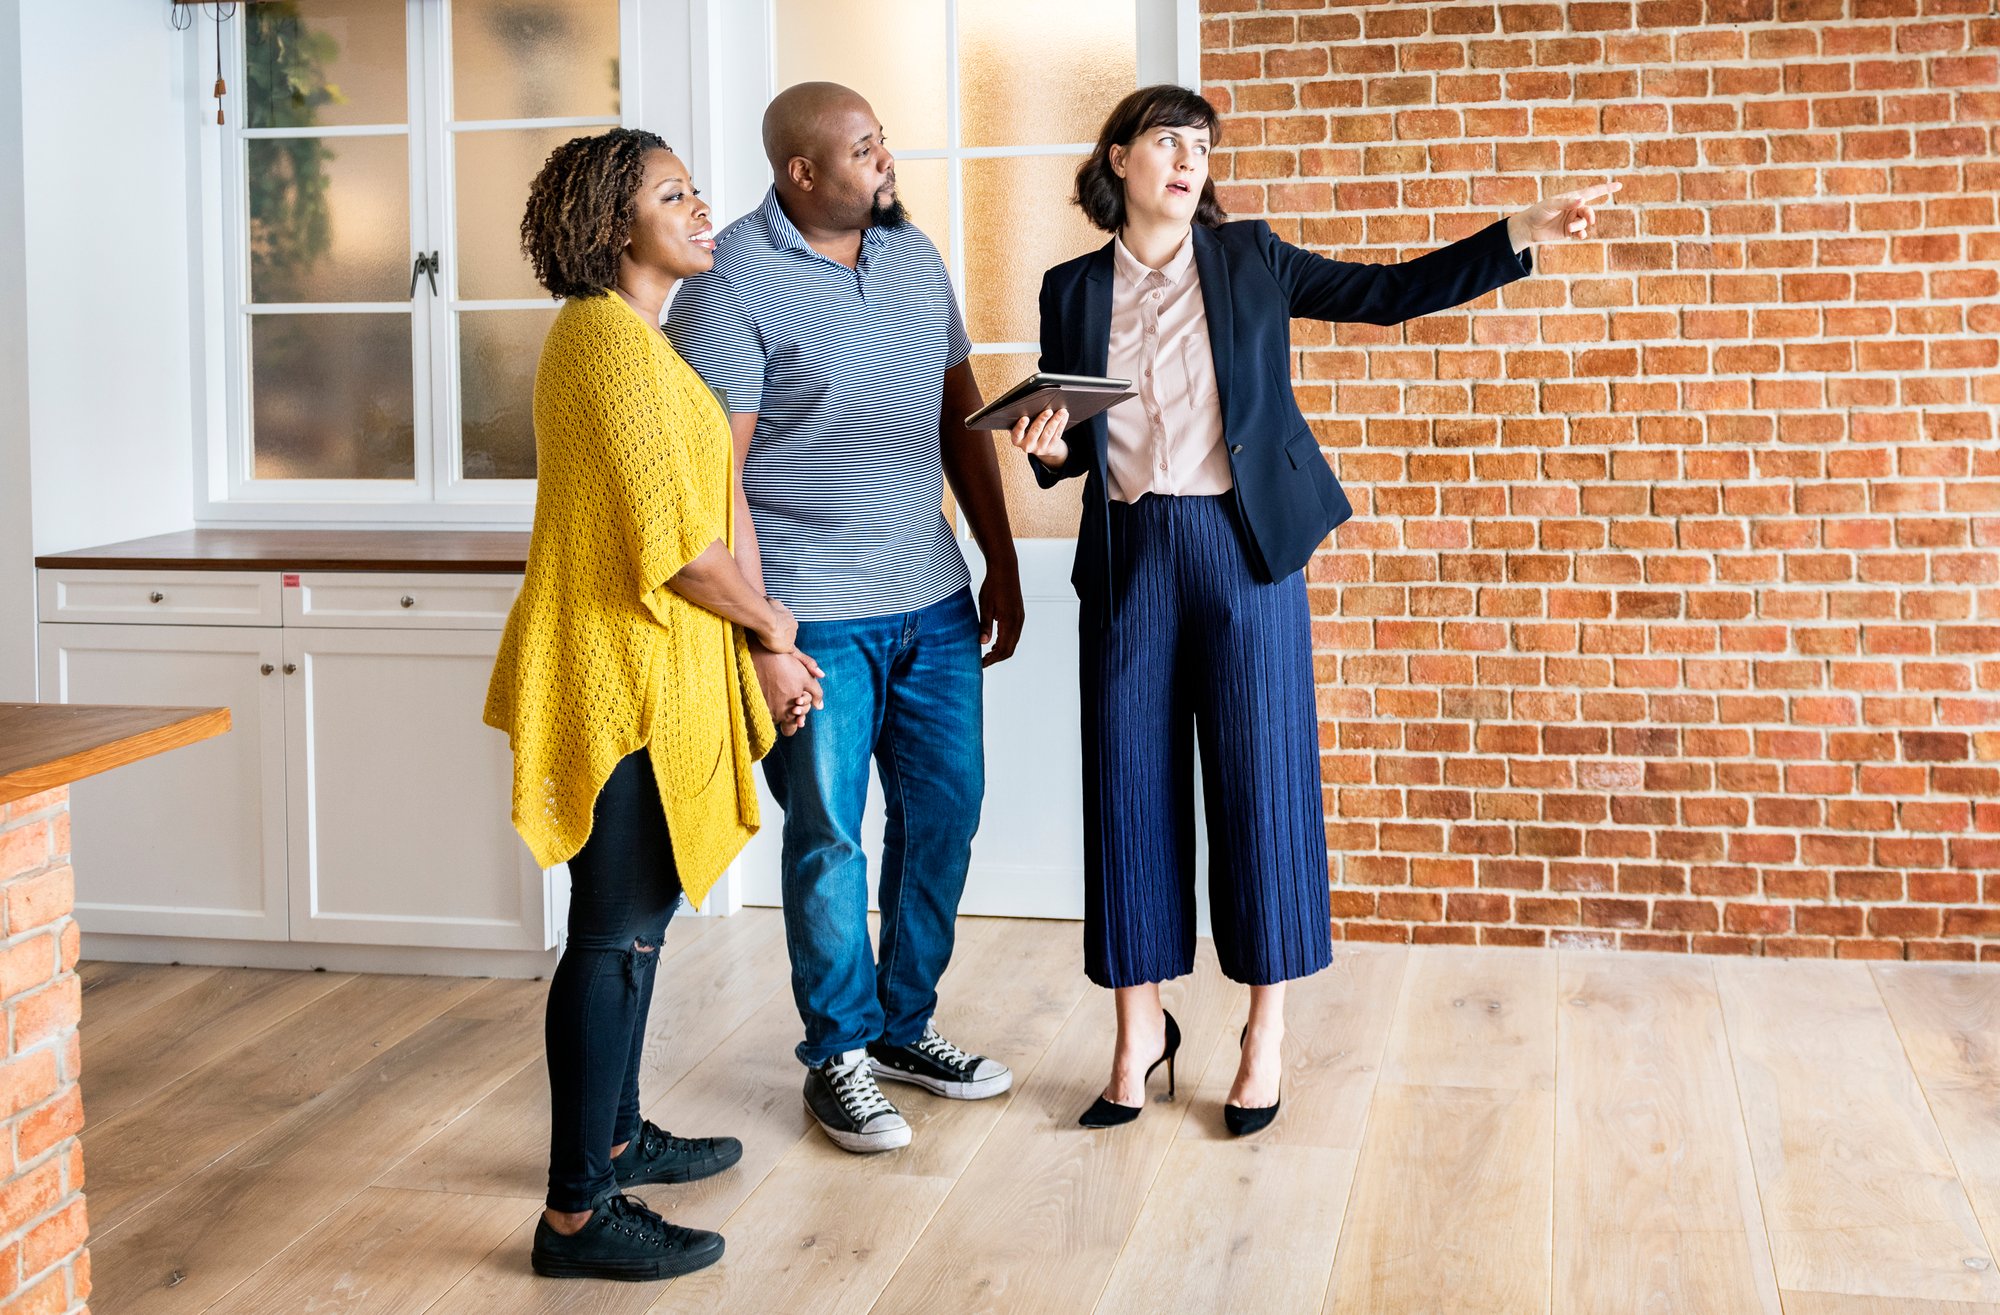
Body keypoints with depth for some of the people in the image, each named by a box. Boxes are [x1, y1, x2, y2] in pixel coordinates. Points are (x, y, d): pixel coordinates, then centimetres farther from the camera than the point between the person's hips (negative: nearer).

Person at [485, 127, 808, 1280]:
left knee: (637, 915, 20)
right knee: (618, 932, -6)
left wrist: (750, 622, 11)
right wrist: (767, 619, -5)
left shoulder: (626, 333, 16)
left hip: (648, 665, 11)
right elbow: (673, 542, -21)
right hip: (628, 671, -11)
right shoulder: (613, 338, -18)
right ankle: (579, 1213, 0)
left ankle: (615, 1137, 34)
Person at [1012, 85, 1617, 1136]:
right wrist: (1048, 448, -10)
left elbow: (1392, 293, 6)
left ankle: (1266, 1032, 12)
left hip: (1244, 546, -1)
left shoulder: (1250, 260, 6)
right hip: (1129, 556, 1)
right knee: (1130, 783, 3)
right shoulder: (1074, 291, 9)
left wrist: (1519, 235, -2)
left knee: (1261, 781, 0)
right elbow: (1068, 446, 13)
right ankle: (1140, 1027, 17)